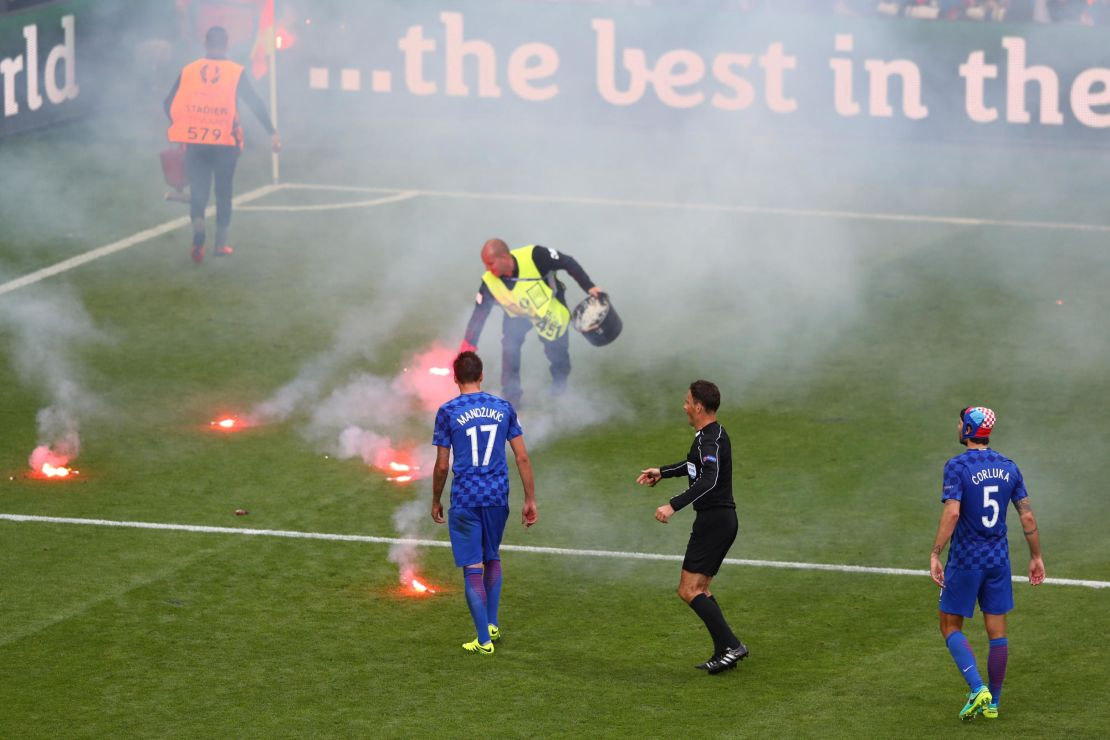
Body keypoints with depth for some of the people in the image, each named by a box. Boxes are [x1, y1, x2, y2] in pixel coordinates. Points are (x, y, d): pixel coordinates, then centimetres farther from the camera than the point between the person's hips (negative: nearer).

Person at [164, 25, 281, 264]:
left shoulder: (188, 72, 2)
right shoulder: (236, 72, -3)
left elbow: (169, 104, 5)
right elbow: (256, 104, -6)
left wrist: (179, 128, 21)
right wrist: (272, 133, -3)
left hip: (194, 143, 1)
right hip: (226, 143, -1)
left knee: (198, 190, 5)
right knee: (223, 192, 13)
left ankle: (198, 230, -23)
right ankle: (221, 244, 17)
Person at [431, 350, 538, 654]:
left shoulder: (448, 412, -5)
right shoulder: (503, 408, 4)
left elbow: (442, 465, -3)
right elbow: (522, 458, 3)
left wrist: (436, 502, 10)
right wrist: (530, 500, 9)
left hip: (465, 498, -3)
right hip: (497, 495, 3)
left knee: (473, 567, 1)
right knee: (492, 557, 24)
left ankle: (484, 640, 2)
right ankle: (492, 624, 27)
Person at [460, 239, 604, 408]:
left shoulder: (534, 256, -39)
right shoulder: (490, 283, -29)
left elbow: (568, 263, -25)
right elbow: (478, 316, -20)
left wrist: (589, 287, -25)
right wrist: (466, 350, -22)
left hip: (551, 309, -1)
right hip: (518, 314, 2)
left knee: (557, 354, 8)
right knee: (509, 345, -19)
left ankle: (560, 383, 40)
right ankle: (511, 395, -5)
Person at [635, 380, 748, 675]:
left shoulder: (709, 440, -18)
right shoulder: (715, 434, 14)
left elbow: (709, 479, -35)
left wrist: (674, 505, -40)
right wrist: (662, 472, 38)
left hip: (713, 521, -10)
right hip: (724, 518, 10)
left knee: (689, 590, -10)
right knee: (699, 589, 15)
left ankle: (730, 645, -16)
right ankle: (724, 653, 11)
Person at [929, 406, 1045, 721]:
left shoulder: (957, 467, -13)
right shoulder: (1008, 468, 3)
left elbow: (952, 512, -24)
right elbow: (1028, 516, 4)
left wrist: (935, 555, -22)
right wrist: (1036, 557, 13)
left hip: (965, 562, -5)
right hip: (998, 560, 5)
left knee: (950, 627, 8)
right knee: (997, 631, 10)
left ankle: (978, 689, -10)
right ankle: (992, 703, 16)